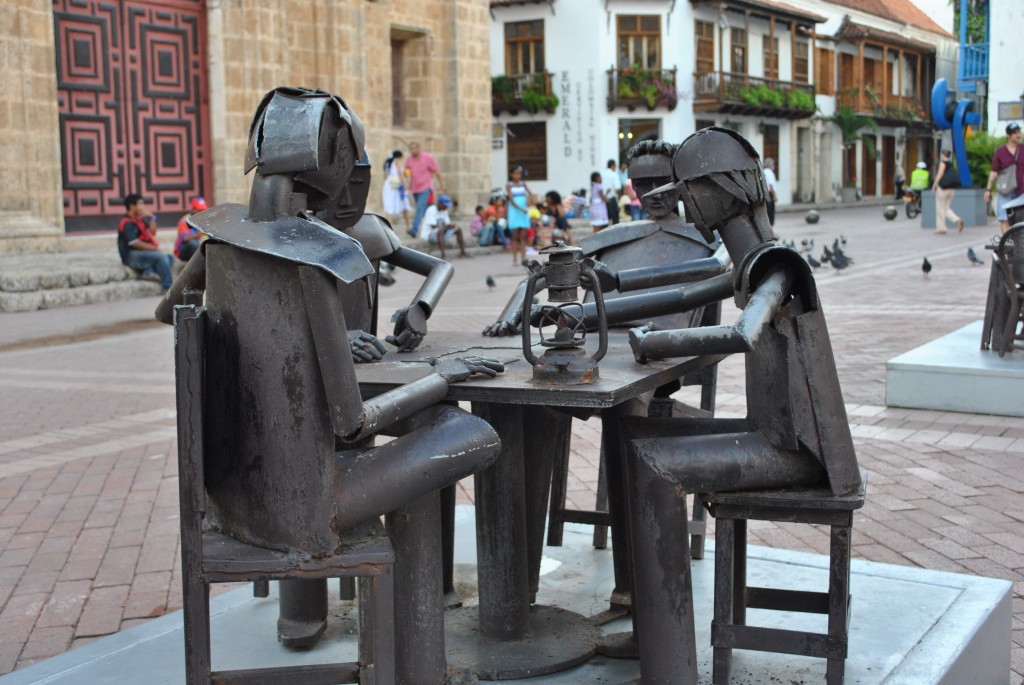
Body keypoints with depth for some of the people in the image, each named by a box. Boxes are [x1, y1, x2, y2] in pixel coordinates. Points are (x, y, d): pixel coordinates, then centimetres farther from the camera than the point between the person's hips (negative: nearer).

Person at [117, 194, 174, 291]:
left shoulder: (140, 220, 13)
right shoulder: (127, 223, -13)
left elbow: (152, 233, 14)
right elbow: (135, 243, -19)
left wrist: (152, 218, 2)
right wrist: (155, 248, -12)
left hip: (142, 253, 9)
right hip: (132, 256, -9)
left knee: (170, 258, 0)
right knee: (161, 256, -25)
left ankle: (149, 271, -20)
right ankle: (169, 288, -26)